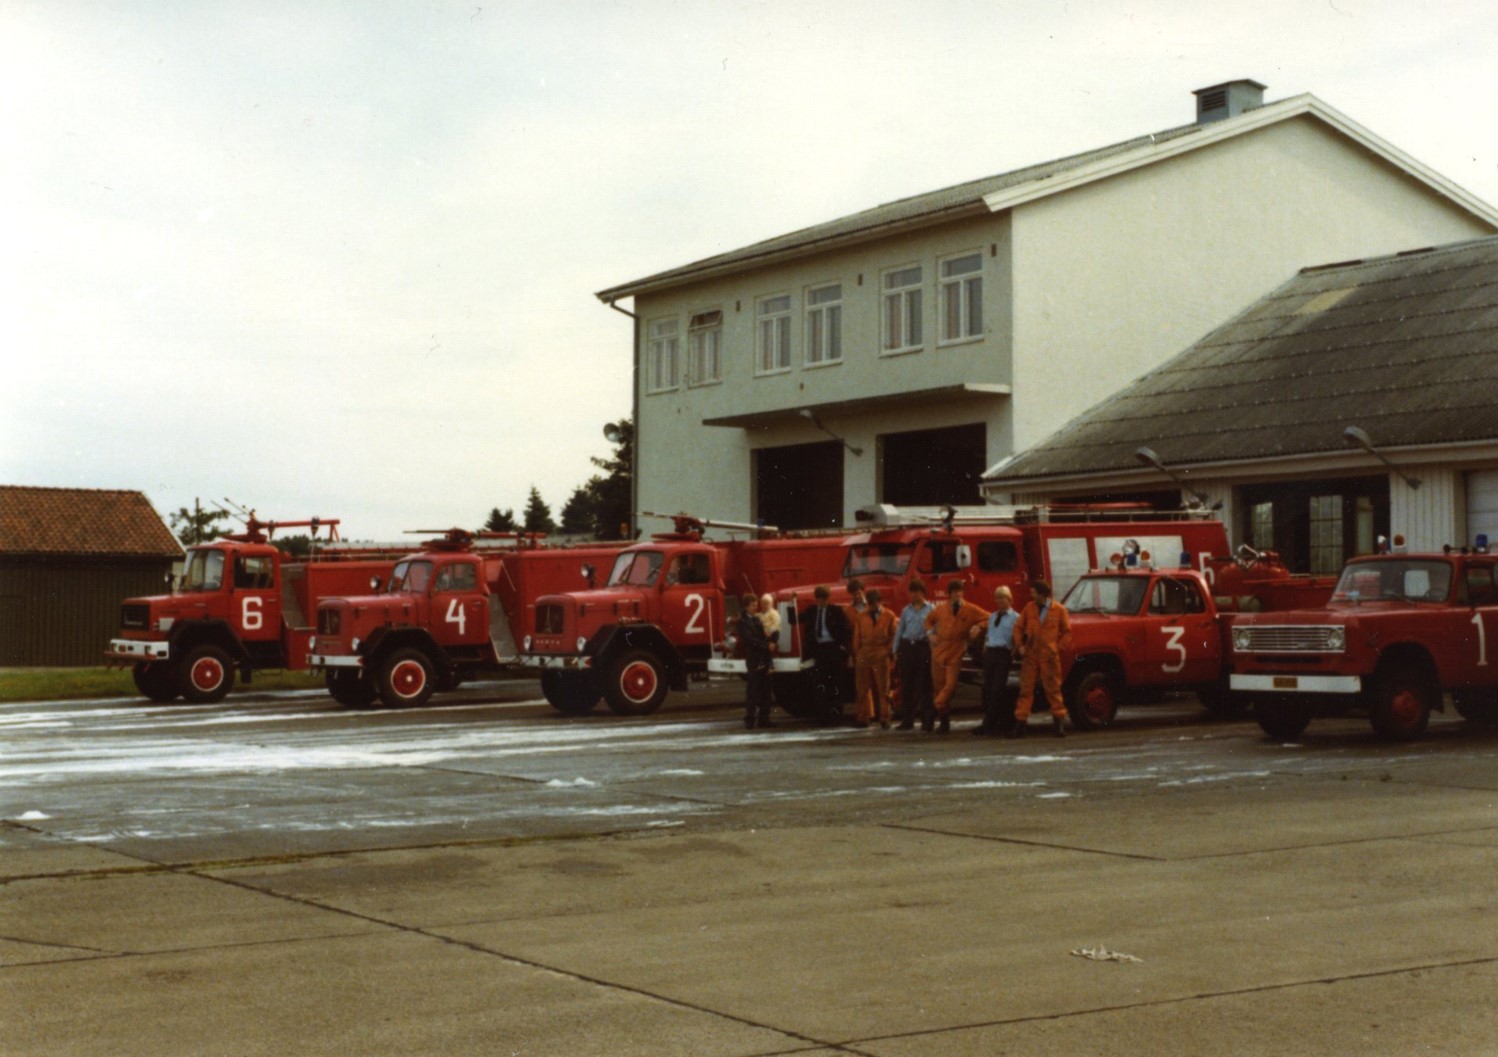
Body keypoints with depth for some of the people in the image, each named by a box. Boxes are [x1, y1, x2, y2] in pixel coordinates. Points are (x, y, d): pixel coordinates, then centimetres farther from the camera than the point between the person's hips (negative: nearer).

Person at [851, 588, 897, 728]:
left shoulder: (889, 616, 7)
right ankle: (864, 718, 9)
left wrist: (888, 650, -5)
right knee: (863, 688, 3)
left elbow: (893, 635, 7)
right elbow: (856, 638, 9)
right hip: (863, 655, 2)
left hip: (881, 655, -2)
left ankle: (884, 719, 5)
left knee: (883, 688, 1)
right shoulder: (860, 617, 11)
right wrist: (856, 656, 2)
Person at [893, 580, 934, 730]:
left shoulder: (930, 610, 3)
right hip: (907, 647, 3)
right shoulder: (906, 610, 14)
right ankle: (907, 720, 7)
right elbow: (899, 630, 15)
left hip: (923, 646, -3)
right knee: (906, 685, 2)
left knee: (923, 684, -2)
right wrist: (896, 651, 10)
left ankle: (926, 719, 4)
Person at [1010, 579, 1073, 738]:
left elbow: (1067, 632, 4)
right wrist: (1020, 645, 1)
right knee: (1026, 689, 2)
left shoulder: (1059, 610, -2)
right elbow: (1019, 627, 13)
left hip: (1049, 656, -3)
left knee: (1053, 689, 2)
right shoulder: (1029, 608, 6)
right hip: (1030, 655, 3)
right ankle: (1020, 723, 4)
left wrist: (1058, 647, -5)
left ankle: (1059, 722, 9)